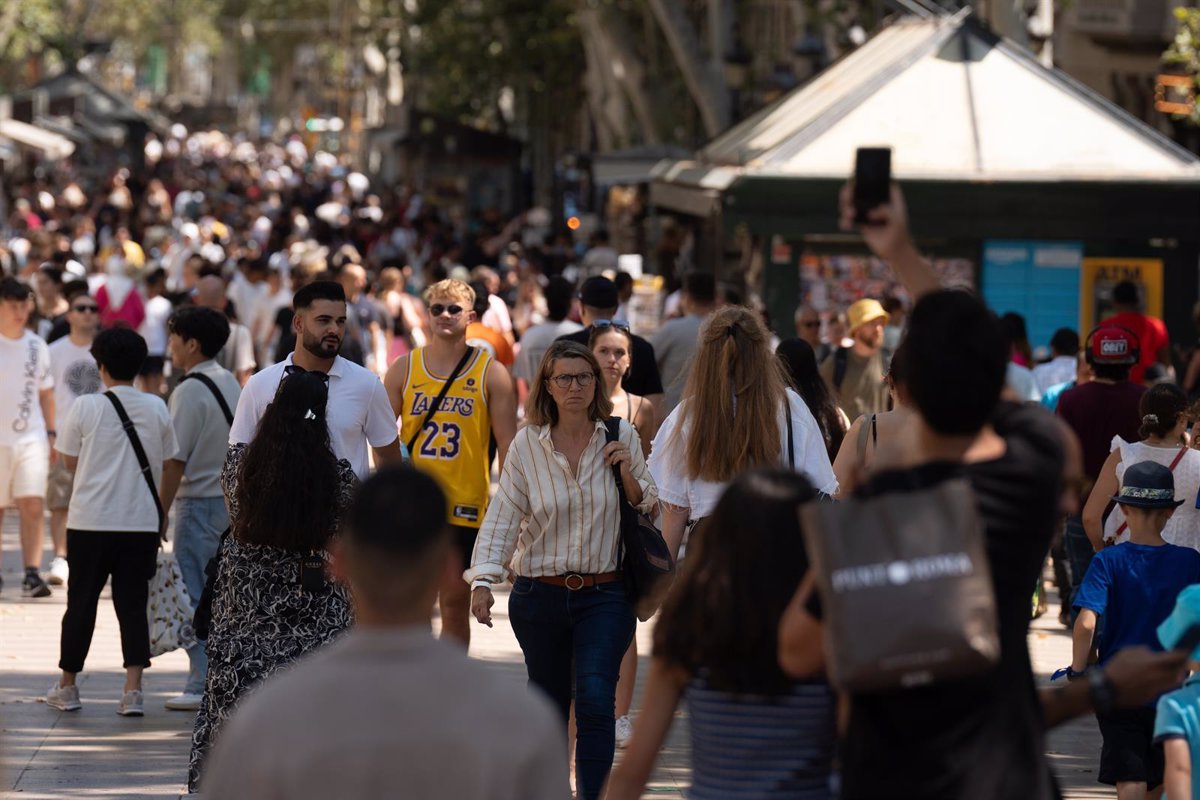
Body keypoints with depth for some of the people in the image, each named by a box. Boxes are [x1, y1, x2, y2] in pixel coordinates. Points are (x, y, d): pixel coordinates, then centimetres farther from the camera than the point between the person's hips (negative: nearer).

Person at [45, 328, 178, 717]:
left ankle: (67, 687, 20)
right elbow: (165, 464, 8)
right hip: (142, 521, 2)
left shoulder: (86, 406, -8)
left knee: (81, 603, 10)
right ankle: (133, 691, -3)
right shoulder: (157, 408, 0)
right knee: (133, 605, 5)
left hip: (91, 521, -2)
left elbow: (70, 461, -1)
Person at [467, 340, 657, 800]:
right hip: (539, 594, 1)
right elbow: (501, 517, -2)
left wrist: (630, 478, -11)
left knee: (595, 698, -17)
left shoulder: (621, 438, 0)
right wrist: (483, 581, -12)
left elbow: (649, 510, 10)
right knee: (548, 704, 13)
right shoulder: (527, 444, -2)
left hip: (604, 594, -1)